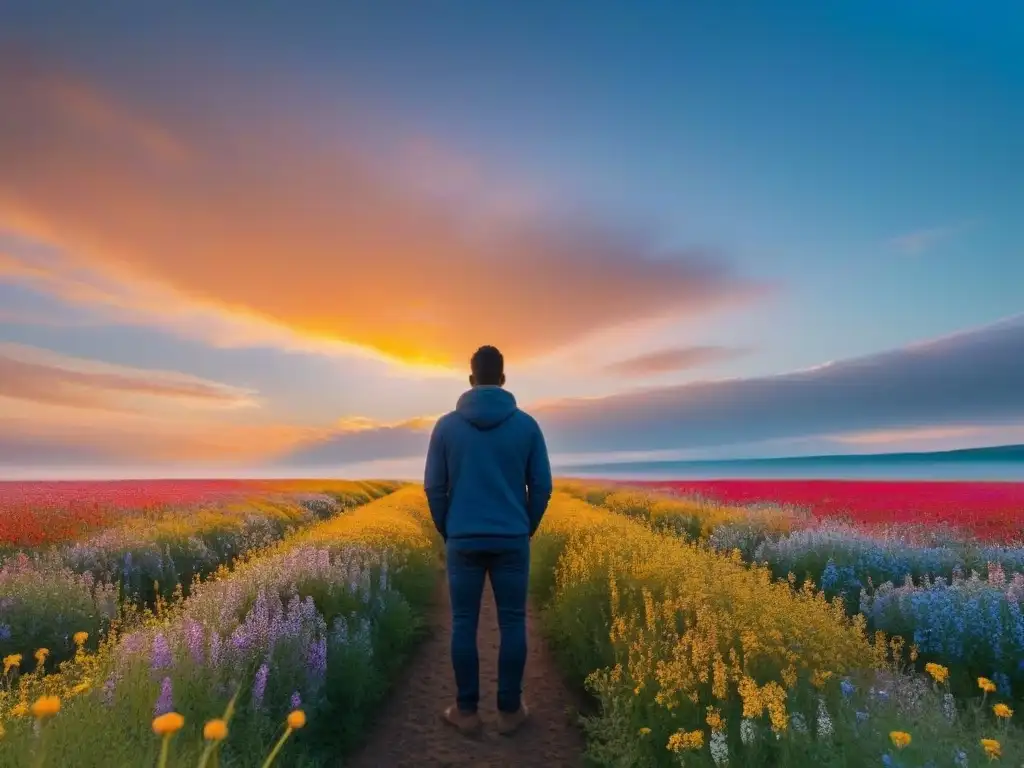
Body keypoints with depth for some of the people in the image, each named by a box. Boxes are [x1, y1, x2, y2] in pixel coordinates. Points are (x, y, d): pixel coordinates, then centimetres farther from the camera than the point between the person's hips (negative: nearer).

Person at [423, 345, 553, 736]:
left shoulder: (446, 426, -3)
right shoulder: (527, 425, -3)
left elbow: (434, 488, 0)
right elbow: (541, 487, 0)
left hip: (463, 541, 0)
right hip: (512, 541, 0)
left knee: (464, 624, 10)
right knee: (512, 623, 10)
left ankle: (466, 710, 19)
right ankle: (509, 709, 19)